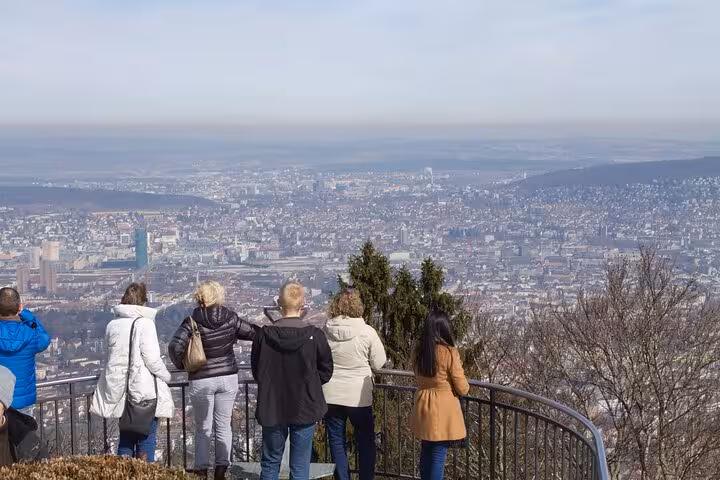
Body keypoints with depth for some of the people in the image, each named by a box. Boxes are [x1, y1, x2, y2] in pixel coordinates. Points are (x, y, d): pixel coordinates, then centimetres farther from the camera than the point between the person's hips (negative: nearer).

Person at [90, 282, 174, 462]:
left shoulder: (112, 325, 5)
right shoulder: (144, 323, -13)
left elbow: (113, 354, 10)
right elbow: (152, 358, -16)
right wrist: (166, 376, 1)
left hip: (120, 388, 6)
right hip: (144, 390, -6)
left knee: (126, 437, 15)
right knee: (146, 439, 3)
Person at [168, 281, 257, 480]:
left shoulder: (193, 322, -12)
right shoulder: (230, 318, -4)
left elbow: (175, 346, -21)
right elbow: (252, 333, 5)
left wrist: (181, 364, -4)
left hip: (202, 380, -2)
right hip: (228, 378, 2)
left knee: (203, 428, 10)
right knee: (223, 425, 11)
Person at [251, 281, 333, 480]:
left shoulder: (263, 335, -11)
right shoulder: (315, 336, -14)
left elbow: (256, 372, 2)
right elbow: (326, 372, -3)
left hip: (272, 409, 1)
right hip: (305, 410, -1)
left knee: (270, 463, 17)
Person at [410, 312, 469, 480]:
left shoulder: (419, 351, 1)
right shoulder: (449, 352, -16)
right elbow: (462, 389, -9)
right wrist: (459, 370, 10)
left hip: (423, 409, 6)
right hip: (443, 410, -6)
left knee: (426, 452, 18)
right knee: (439, 455, -1)